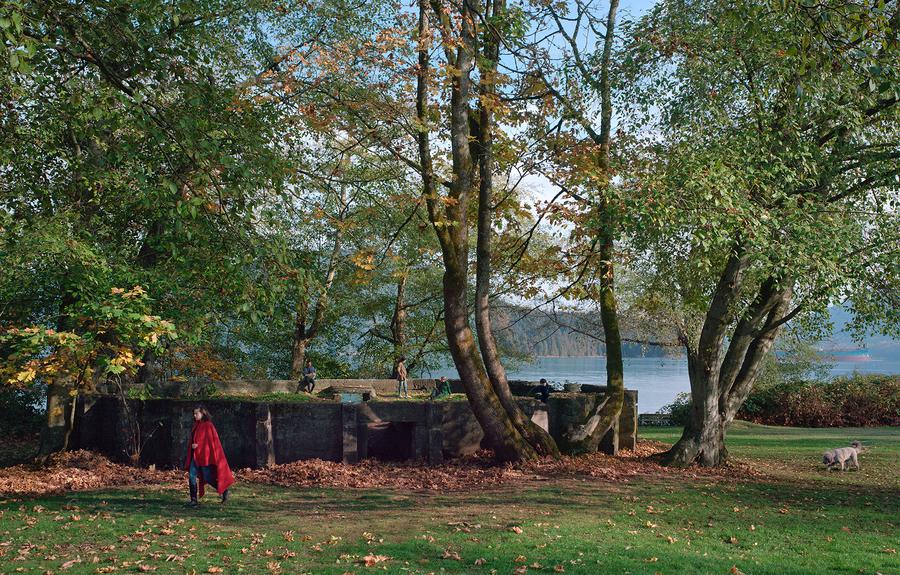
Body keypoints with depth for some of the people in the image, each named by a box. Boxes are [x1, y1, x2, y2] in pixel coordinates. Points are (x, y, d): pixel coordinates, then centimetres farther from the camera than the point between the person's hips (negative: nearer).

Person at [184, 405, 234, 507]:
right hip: (195, 455, 8)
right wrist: (192, 445, 6)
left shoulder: (208, 426, -10)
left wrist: (198, 445, -20)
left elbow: (211, 441, -15)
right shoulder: (196, 425, 14)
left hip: (205, 455, -8)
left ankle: (224, 491, 16)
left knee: (208, 478, -5)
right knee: (191, 476, -3)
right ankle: (194, 500, 0)